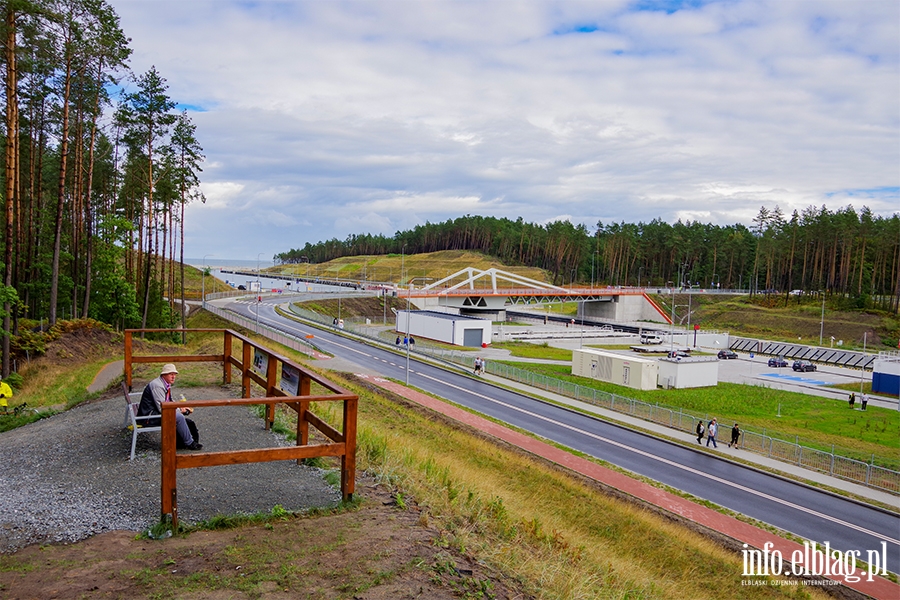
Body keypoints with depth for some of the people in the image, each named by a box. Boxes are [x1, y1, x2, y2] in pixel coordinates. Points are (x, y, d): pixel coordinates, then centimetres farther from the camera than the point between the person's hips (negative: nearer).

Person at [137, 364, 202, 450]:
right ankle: (189, 443, -11)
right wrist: (179, 410, -14)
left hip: (157, 412, 10)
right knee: (178, 417, -22)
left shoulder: (167, 384, 11)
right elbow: (162, 408, -24)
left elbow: (170, 402, 21)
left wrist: (181, 408, 2)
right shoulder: (157, 385, -21)